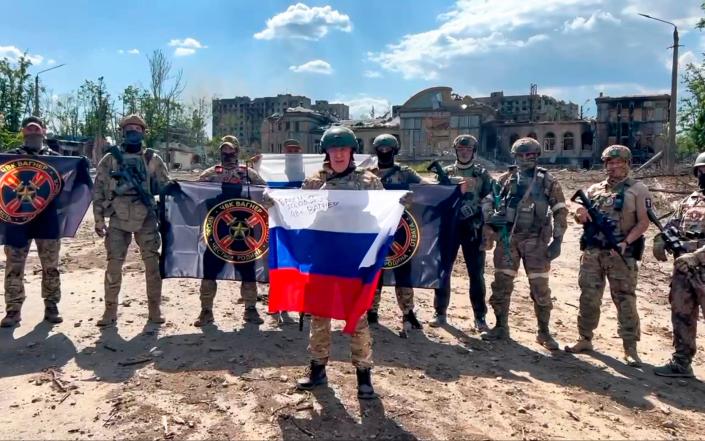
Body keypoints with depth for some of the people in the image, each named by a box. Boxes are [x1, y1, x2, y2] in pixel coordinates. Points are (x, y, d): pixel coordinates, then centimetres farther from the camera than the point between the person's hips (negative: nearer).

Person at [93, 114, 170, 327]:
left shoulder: (153, 160, 6)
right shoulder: (110, 159, 6)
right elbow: (98, 190, 6)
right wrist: (99, 219, 0)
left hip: (146, 219, 0)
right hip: (118, 219, 0)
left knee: (153, 264, 1)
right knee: (114, 265, 2)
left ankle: (155, 308, 12)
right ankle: (111, 309, 13)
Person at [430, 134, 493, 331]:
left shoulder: (482, 173, 6)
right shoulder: (446, 172, 8)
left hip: (473, 228, -1)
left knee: (476, 273, 2)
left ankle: (480, 317, 13)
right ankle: (440, 313, 17)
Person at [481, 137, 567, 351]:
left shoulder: (548, 181, 2)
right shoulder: (505, 179, 7)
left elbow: (560, 212, 1)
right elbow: (489, 204, 11)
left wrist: (557, 240, -6)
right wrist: (489, 233, 0)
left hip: (536, 240, -2)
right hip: (507, 238, 2)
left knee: (540, 287, 1)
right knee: (501, 283, 4)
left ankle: (544, 332, 15)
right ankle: (501, 327, 18)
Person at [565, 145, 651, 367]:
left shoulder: (638, 190, 1)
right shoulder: (594, 189, 13)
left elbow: (643, 222, -6)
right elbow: (581, 218, 17)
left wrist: (626, 242, -20)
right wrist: (580, 215, -8)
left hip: (621, 254, -4)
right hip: (592, 252, 4)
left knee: (625, 300, 0)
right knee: (588, 297, 8)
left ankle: (630, 348, 7)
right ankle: (585, 339, 20)